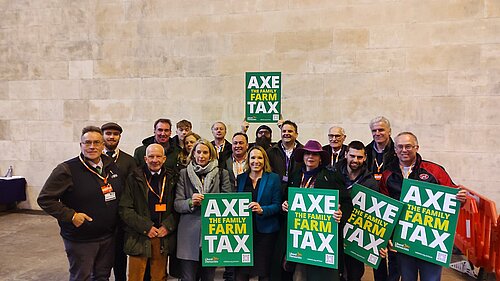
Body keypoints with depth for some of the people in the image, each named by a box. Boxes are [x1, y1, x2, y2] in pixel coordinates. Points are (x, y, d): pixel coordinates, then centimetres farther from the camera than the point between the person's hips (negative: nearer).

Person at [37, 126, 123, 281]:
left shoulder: (111, 165, 3)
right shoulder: (67, 170, -14)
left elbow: (120, 193, 18)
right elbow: (44, 199, -12)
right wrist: (71, 216, -18)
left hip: (108, 237, 5)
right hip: (80, 239, -5)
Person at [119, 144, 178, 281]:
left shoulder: (171, 178, 6)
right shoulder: (134, 178, 0)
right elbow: (125, 209, -4)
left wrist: (167, 226, -8)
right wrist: (146, 227, -10)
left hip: (163, 237, 2)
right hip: (139, 237, -2)